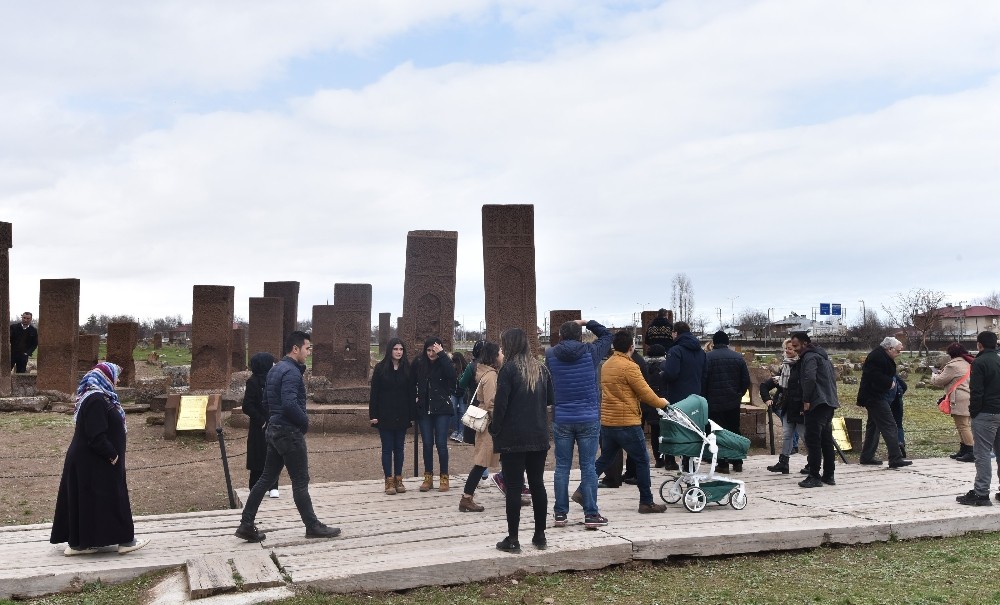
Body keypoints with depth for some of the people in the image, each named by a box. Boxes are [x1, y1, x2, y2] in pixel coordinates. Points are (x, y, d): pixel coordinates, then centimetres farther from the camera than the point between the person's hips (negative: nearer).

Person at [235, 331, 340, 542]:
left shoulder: (275, 369, 14)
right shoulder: (291, 371, -18)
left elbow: (267, 399, 21)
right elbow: (290, 404, -28)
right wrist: (305, 421, -13)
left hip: (275, 429, 10)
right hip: (289, 432, -10)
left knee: (267, 478, 12)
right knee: (300, 481, 0)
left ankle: (246, 525, 13)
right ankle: (312, 526, 10)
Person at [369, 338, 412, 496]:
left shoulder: (406, 369, 3)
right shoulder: (380, 368, -4)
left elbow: (410, 393, 3)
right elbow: (374, 393, -4)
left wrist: (411, 414, 0)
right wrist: (373, 414, -8)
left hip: (401, 416, 2)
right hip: (385, 416, -2)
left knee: (399, 448, 8)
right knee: (387, 448, 3)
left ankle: (398, 479, 16)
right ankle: (389, 481, 7)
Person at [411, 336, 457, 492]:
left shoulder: (443, 363, -5)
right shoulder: (419, 363, 1)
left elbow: (452, 374, -26)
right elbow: (413, 383, 11)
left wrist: (442, 354, -25)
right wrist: (415, 397, 0)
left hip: (441, 409, -2)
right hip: (424, 409, 2)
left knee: (441, 444, -2)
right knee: (427, 444, 7)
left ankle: (444, 478, 9)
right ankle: (428, 477, 16)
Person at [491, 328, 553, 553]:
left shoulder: (508, 369, -11)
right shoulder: (540, 369, 7)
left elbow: (501, 403, -14)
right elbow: (549, 399, 14)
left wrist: (494, 428, -2)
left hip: (513, 437, -6)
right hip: (539, 436, 6)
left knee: (513, 486, -1)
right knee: (537, 484, 12)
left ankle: (512, 539, 2)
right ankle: (540, 536, 18)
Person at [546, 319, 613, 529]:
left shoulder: (551, 355, -2)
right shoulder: (590, 353, -4)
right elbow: (606, 335, 13)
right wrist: (587, 323, 21)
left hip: (561, 420, 1)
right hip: (589, 419, -1)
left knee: (562, 467, 8)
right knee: (588, 467, 3)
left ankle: (560, 513, 12)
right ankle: (591, 514, 4)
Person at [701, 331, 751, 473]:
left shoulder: (708, 357, -9)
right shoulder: (738, 357, 3)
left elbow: (703, 380, -12)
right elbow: (746, 380, 4)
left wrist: (703, 398, 1)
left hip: (715, 402, -4)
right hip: (733, 402, 4)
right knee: (735, 431, 14)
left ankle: (723, 464, 2)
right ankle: (737, 463, 17)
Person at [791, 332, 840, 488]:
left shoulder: (809, 357, -10)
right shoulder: (822, 356, 22)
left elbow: (809, 379, -24)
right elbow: (832, 379, 25)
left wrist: (806, 400, -17)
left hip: (817, 404, -10)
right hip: (829, 403, 10)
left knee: (813, 440, -8)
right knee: (827, 440, 14)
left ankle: (814, 477, -9)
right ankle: (829, 475, 19)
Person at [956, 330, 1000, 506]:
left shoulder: (979, 363, -11)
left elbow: (976, 391, -16)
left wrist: (973, 411, -6)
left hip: (985, 414, -8)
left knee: (982, 454, -6)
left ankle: (981, 493, -6)